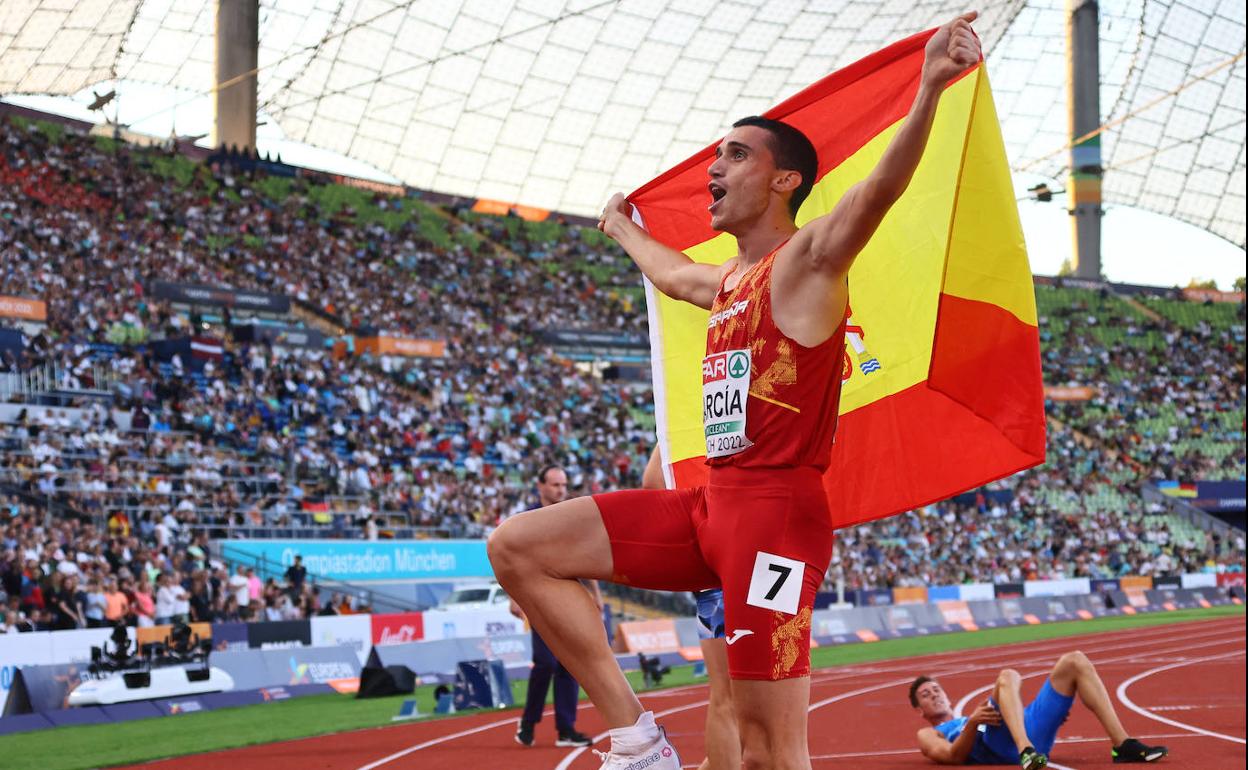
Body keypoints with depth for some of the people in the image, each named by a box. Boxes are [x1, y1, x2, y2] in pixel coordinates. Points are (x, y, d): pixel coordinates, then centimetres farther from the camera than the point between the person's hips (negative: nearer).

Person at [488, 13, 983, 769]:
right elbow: (673, 274, 46)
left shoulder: (806, 261, -4)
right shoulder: (727, 281, 21)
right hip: (712, 507, 8)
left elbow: (877, 190, -23)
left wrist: (930, 89, -39)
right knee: (518, 546, 2)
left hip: (777, 513, -8)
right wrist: (625, 230, 65)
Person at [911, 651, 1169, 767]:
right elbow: (953, 756, 1)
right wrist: (972, 724, -16)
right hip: (1002, 746, -6)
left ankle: (1123, 745, -12)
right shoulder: (928, 735, 25)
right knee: (1007, 677, -30)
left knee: (1074, 661, 1)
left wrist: (1055, 712, 10)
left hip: (1031, 734, 6)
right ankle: (1026, 751, -55)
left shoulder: (971, 718, 43)